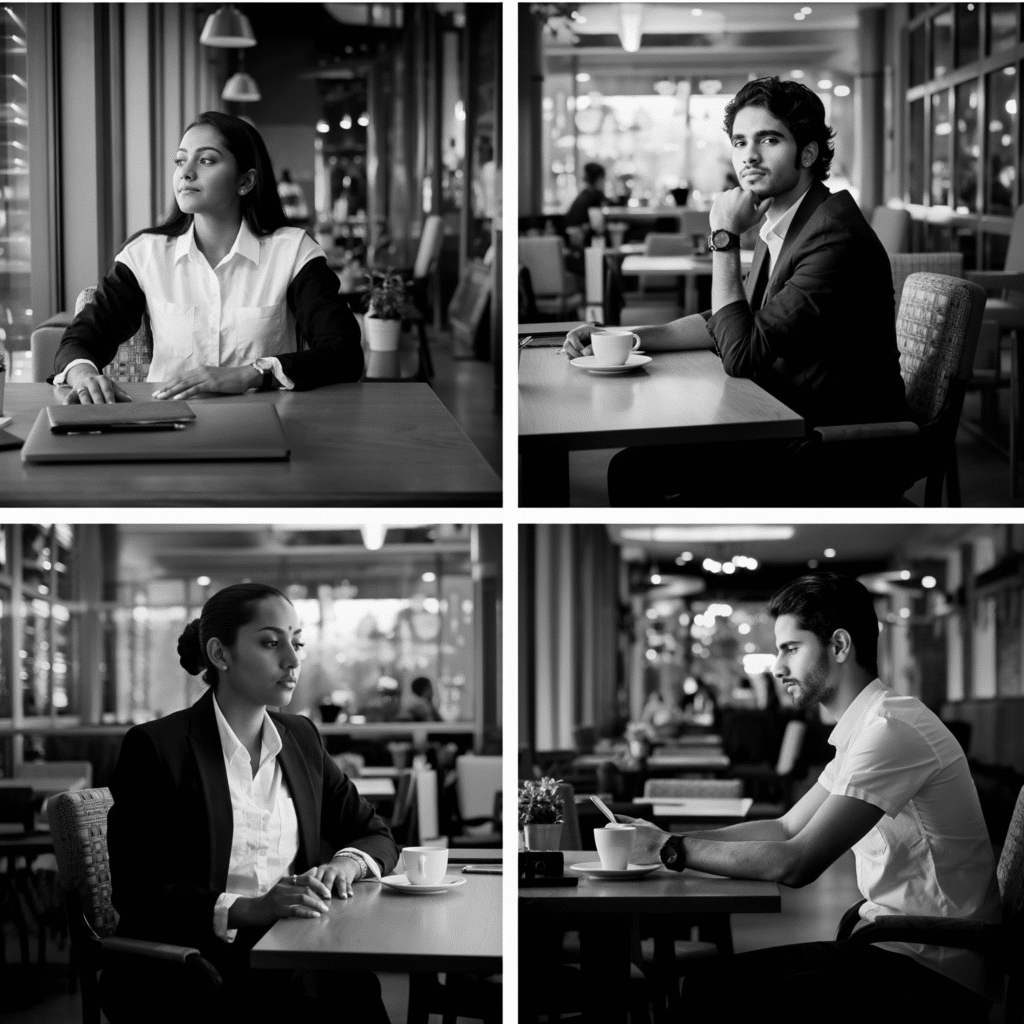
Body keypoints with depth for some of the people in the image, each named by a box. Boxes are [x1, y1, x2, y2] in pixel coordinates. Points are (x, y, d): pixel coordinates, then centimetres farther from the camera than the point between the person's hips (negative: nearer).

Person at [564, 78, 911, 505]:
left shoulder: (833, 237, -20)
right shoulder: (780, 228, 10)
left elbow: (741, 354, -21)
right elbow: (725, 323, 22)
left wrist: (724, 240, -15)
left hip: (848, 467, -9)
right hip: (792, 430, 9)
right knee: (631, 467, 0)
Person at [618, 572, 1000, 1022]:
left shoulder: (891, 730, -19)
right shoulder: (862, 729, 16)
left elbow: (796, 863, -22)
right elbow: (787, 829, 19)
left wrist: (673, 850, -12)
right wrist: (667, 840, 7)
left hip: (934, 974, -10)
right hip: (891, 946, 10)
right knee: (709, 983, 5)